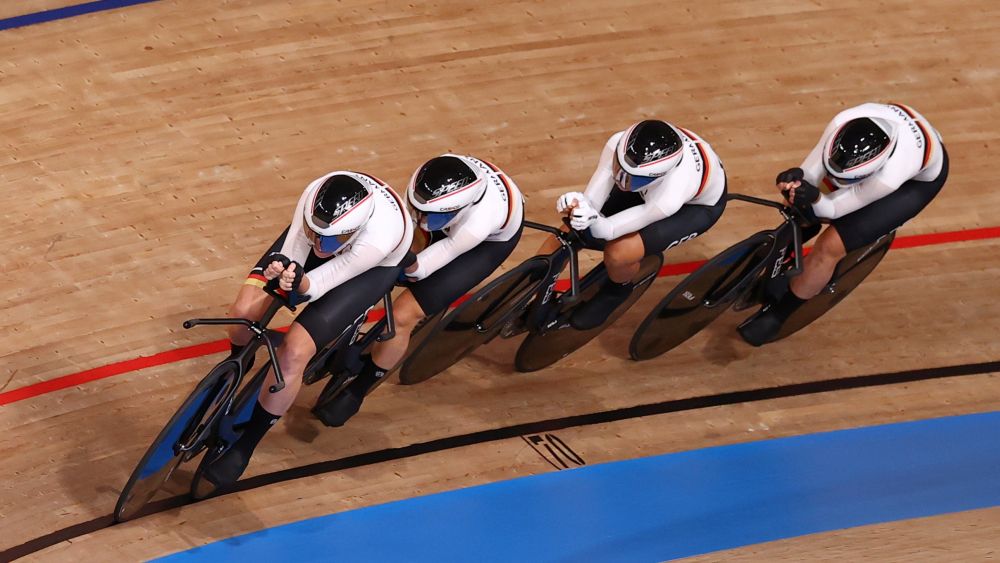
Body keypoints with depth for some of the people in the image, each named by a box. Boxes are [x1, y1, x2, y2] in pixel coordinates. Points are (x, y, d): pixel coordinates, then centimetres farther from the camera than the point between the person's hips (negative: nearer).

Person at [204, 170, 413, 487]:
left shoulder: (380, 236, -43)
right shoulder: (316, 196, -35)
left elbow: (316, 286, -35)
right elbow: (292, 257, -24)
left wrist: (298, 282, -56)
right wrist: (280, 273, -46)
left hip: (373, 266, -4)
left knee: (293, 352, -20)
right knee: (243, 312, -13)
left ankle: (244, 446, 2)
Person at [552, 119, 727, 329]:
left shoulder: (670, 197, -44)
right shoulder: (618, 145, -35)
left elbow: (607, 230, -34)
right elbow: (591, 200, -27)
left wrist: (592, 220, -55)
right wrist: (578, 205, -49)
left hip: (699, 204, -5)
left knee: (618, 253, -24)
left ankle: (617, 291, 12)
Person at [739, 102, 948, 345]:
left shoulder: (890, 175, -45)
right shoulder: (844, 123, -37)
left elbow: (834, 208, -31)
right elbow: (814, 169, -24)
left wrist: (814, 199, -53)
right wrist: (797, 179, -47)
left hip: (919, 179, -5)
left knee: (831, 246, -14)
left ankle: (777, 313, 5)